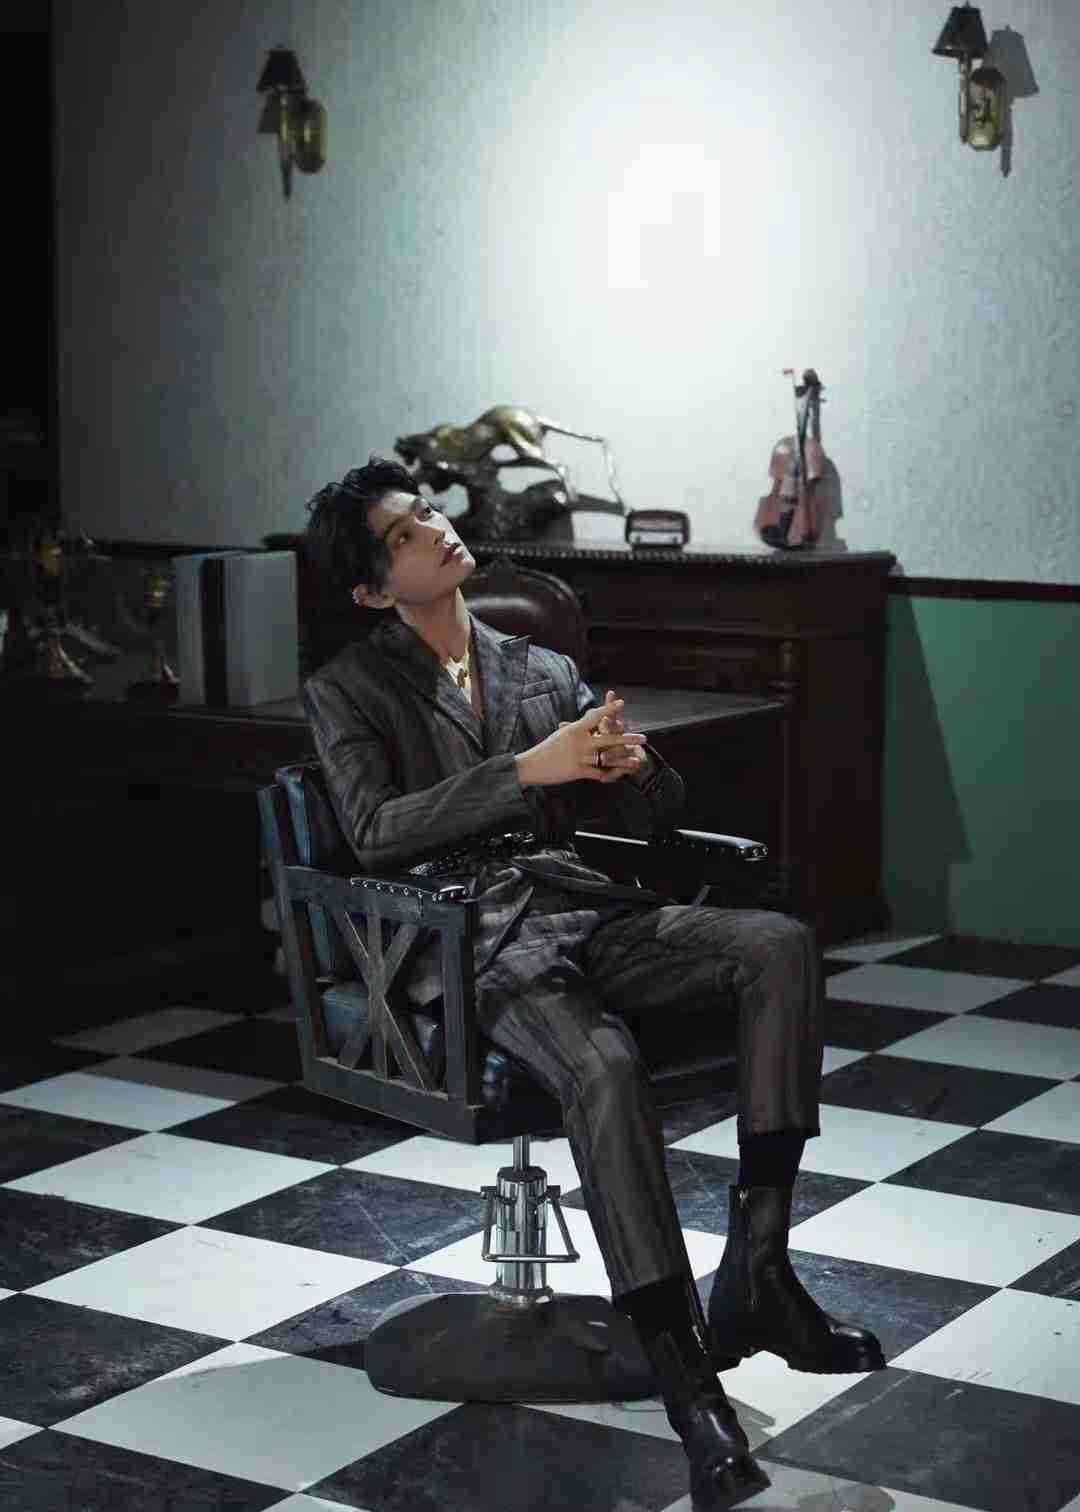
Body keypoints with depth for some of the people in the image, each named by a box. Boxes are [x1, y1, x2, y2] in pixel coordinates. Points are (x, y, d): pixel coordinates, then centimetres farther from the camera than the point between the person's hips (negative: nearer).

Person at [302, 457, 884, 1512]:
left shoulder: (544, 670, 21)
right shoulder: (348, 691, 8)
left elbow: (656, 818, 18)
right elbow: (374, 832, -11)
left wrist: (633, 764, -8)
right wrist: (529, 768, -18)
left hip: (583, 910, 5)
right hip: (471, 940, -5)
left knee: (779, 944, -22)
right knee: (604, 1068, -36)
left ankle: (754, 1268, -23)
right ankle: (685, 1375, -32)